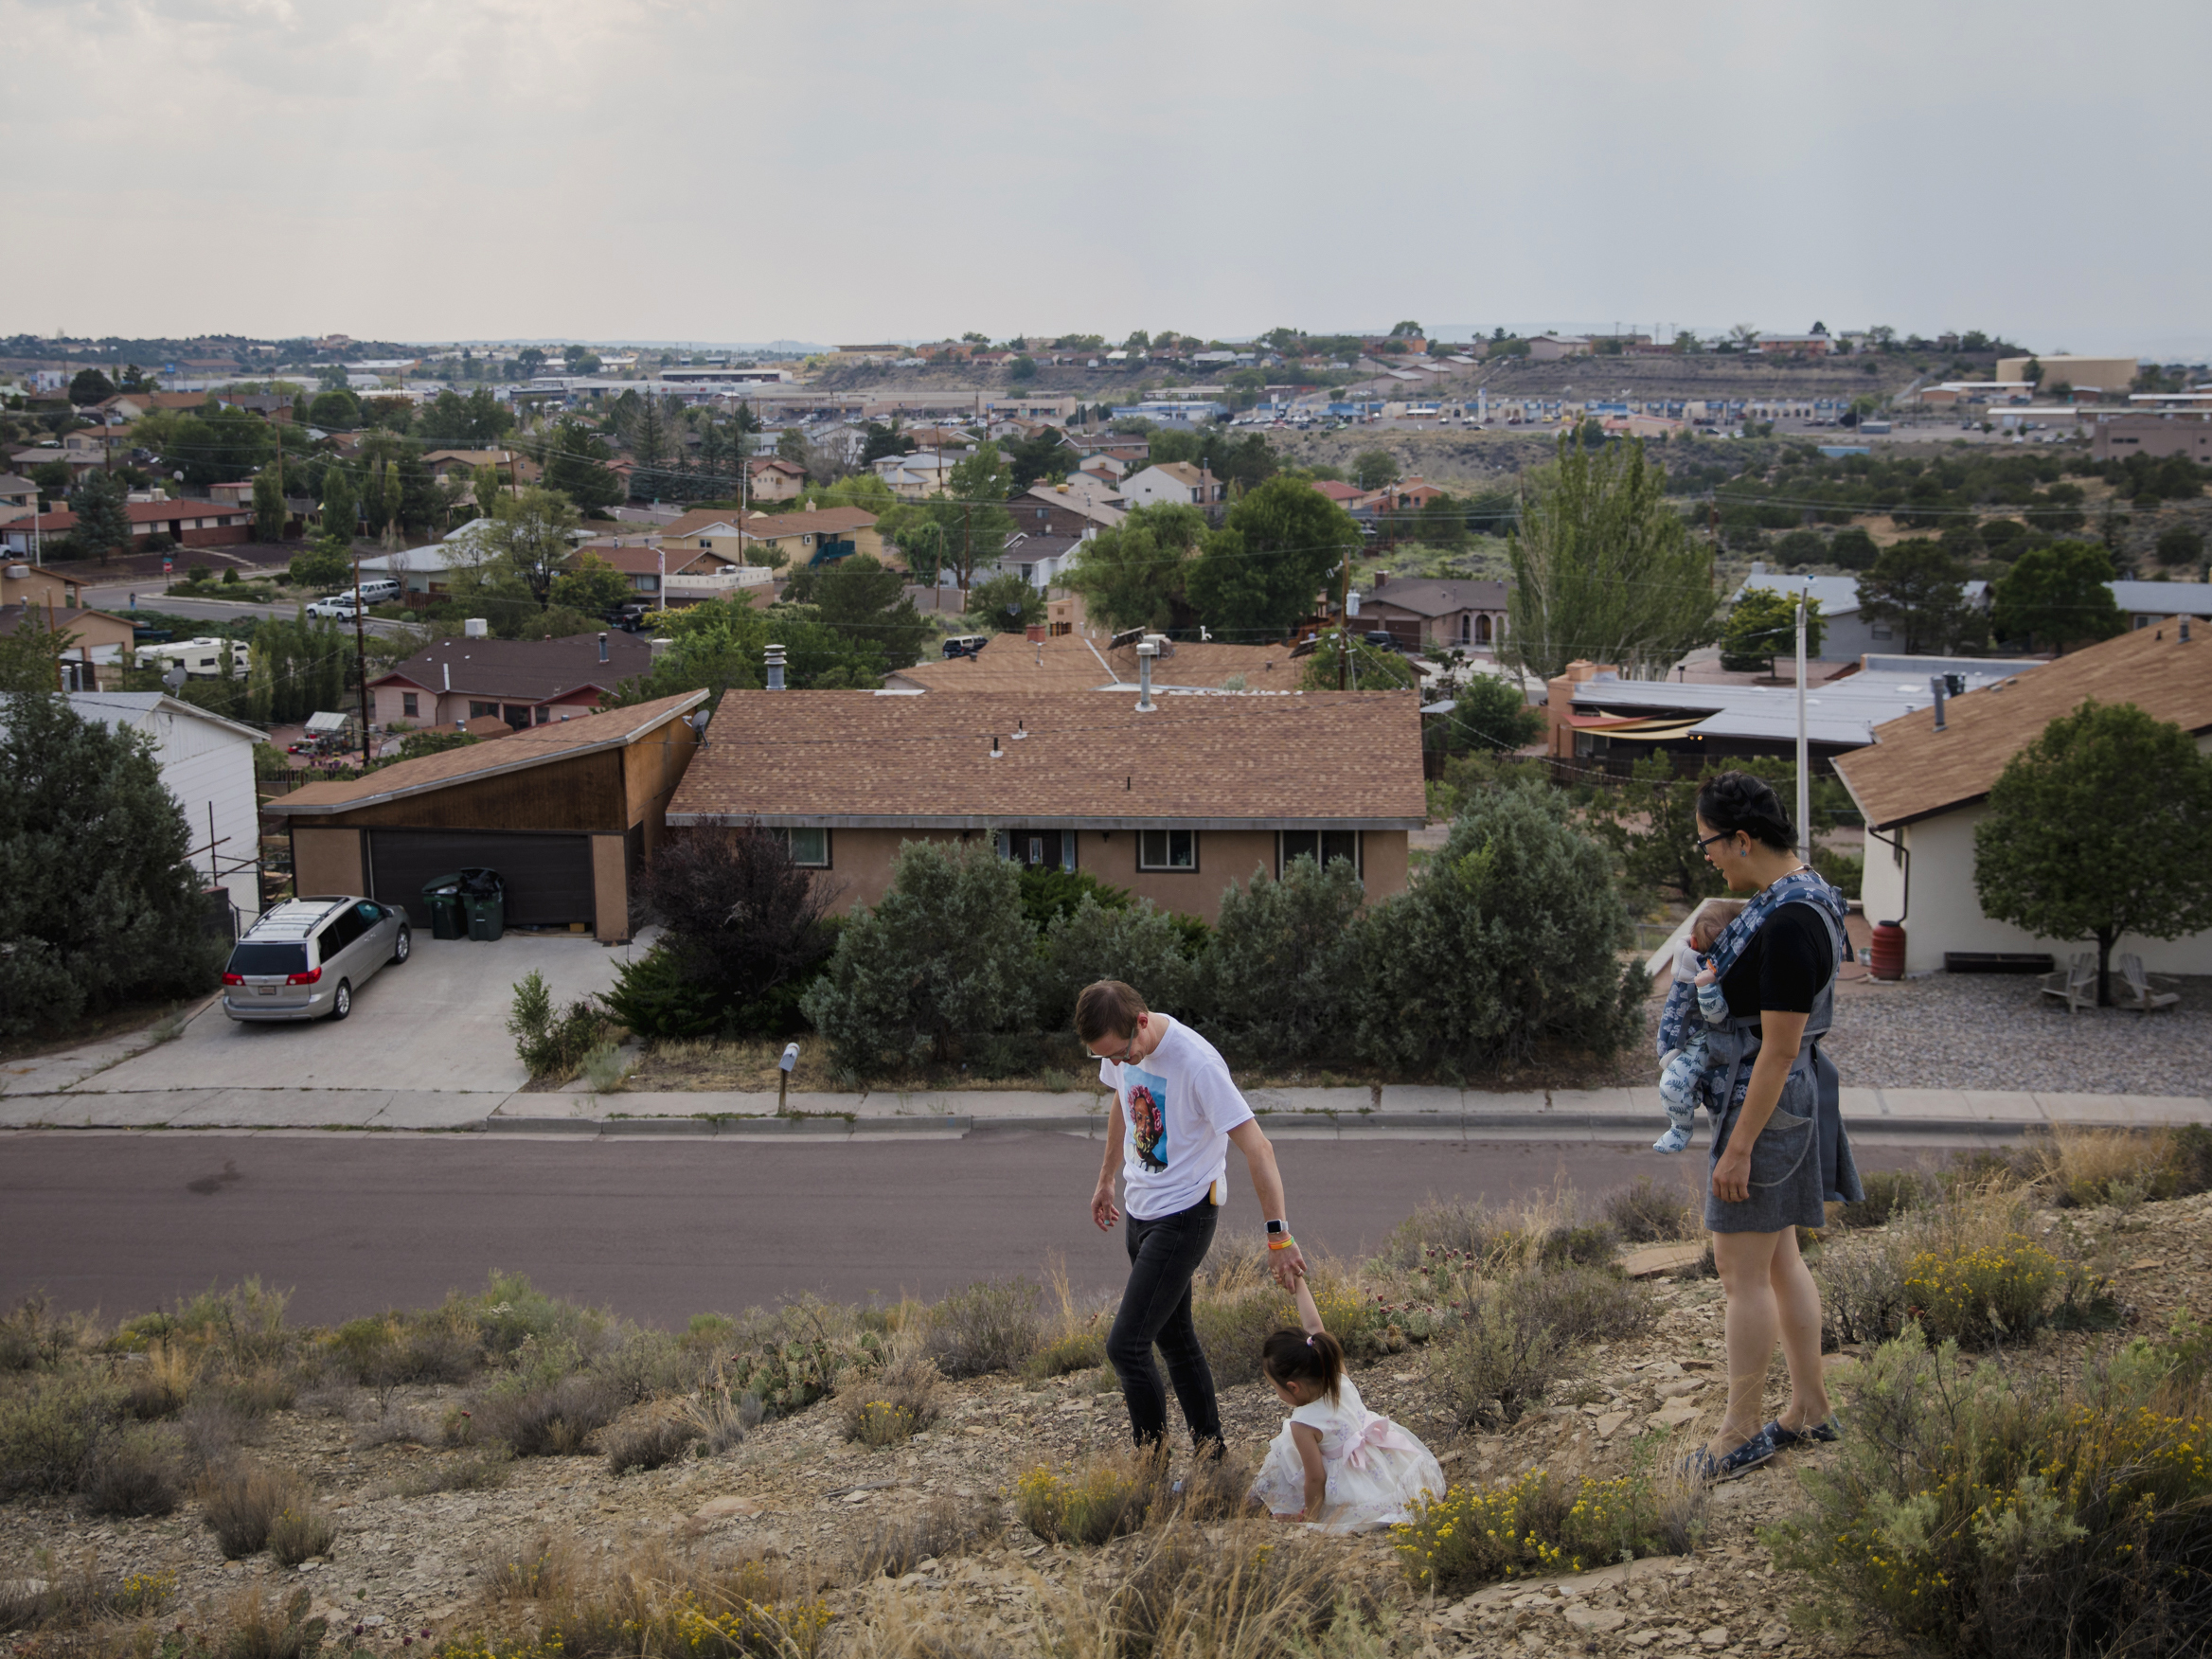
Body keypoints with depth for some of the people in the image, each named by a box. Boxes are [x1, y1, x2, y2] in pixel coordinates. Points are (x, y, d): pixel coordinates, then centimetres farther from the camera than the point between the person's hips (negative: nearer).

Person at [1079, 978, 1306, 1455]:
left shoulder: (1198, 1064, -27)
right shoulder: (1120, 1046, -3)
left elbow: (1257, 1149, -26)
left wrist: (1278, 1235, -28)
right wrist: (1106, 1180, 29)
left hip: (1184, 1216, -8)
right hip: (1140, 1212, 8)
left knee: (1125, 1347, -13)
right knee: (1174, 1341, 14)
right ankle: (1212, 1460, 24)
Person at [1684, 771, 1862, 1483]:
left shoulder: (1788, 926, -25)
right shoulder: (1792, 893, 6)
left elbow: (1780, 1048, -24)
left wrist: (1739, 1147, -21)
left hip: (1766, 1103, -10)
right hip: (1774, 1097, 10)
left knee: (1741, 1270, 0)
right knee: (1778, 1260, 17)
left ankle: (1742, 1430, 10)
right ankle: (1810, 1407, 27)